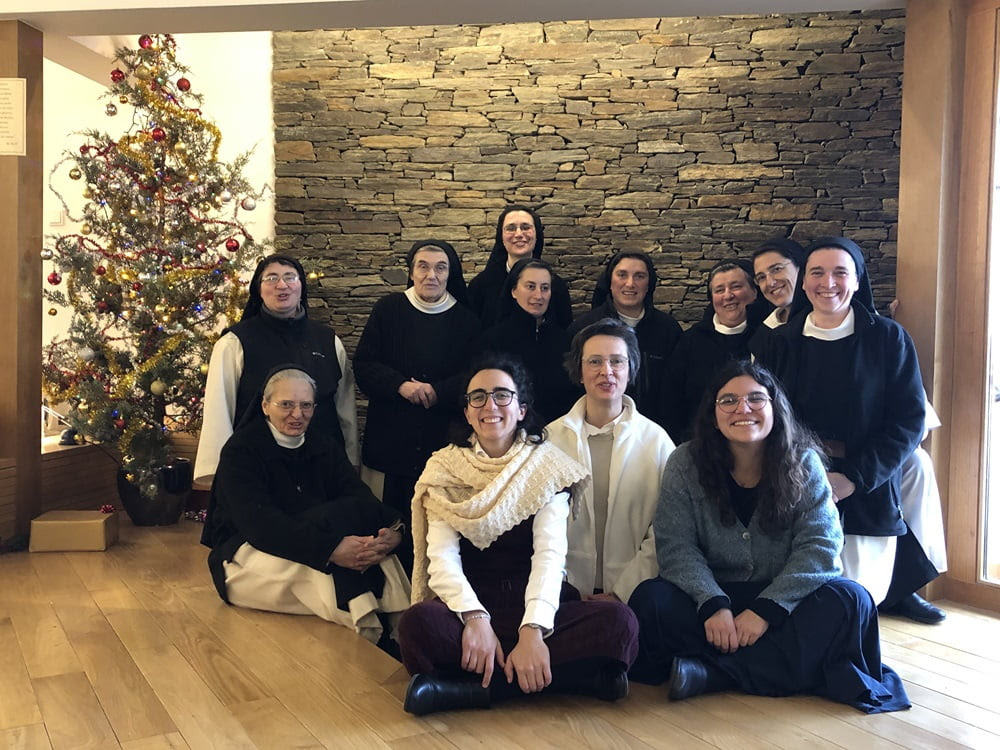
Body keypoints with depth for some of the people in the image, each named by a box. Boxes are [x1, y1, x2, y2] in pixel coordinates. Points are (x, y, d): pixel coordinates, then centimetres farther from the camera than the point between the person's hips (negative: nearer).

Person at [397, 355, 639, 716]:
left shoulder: (546, 465, 2)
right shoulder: (444, 467, 4)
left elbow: (550, 552, -10)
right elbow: (442, 555, -7)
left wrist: (533, 630, -26)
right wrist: (475, 618, -26)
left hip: (536, 607, 1)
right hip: (470, 605, -1)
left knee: (618, 621, -27)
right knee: (419, 623, -33)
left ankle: (468, 688, -24)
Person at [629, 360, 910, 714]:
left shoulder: (803, 463, -4)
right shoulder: (686, 464, -5)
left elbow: (820, 546, -12)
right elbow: (676, 547, -11)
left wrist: (766, 608, -23)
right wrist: (713, 604, -27)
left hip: (782, 601, 1)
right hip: (712, 596, -1)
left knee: (851, 601, -26)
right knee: (650, 601, -28)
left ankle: (712, 672, -28)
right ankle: (801, 666, -24)